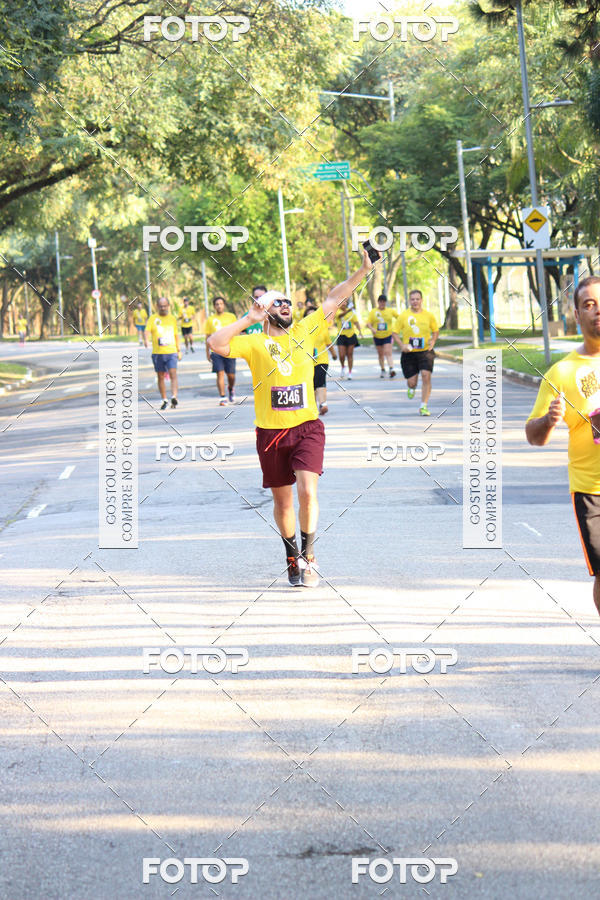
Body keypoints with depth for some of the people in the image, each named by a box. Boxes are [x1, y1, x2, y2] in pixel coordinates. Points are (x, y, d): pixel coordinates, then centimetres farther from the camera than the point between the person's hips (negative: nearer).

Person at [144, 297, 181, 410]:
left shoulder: (172, 319, 13)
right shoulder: (153, 319, 5)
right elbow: (147, 331, -8)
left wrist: (179, 350, 19)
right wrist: (146, 339, -29)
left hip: (171, 352, 0)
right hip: (157, 353, 0)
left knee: (173, 374, -16)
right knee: (160, 377, 5)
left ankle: (174, 397, -24)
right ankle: (164, 400, 14)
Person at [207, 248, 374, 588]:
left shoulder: (305, 331, 8)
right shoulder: (254, 343, 1)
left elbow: (334, 299, 11)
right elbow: (215, 343, -13)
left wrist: (365, 270, 4)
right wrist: (248, 319, -13)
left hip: (308, 427, 0)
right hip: (271, 433, 0)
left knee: (307, 491, -16)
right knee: (283, 501, 9)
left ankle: (308, 556, -2)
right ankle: (292, 557, 28)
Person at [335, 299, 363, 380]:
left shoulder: (351, 311, 4)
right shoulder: (337, 311, -3)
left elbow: (356, 322, 5)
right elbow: (340, 315, -26)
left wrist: (360, 331, -9)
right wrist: (347, 310, -44)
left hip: (351, 335, 1)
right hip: (341, 336, -1)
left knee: (350, 355, 3)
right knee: (342, 355, -6)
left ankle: (350, 373, 11)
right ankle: (343, 367, 25)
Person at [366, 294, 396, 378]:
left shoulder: (390, 311, 3)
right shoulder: (373, 312, 3)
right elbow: (368, 323, -3)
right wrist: (372, 328, -23)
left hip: (388, 336, -2)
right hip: (377, 336, 2)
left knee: (388, 352, -17)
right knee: (380, 354, 12)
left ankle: (391, 369, -29)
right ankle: (383, 370, 25)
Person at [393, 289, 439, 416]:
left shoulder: (429, 315, 3)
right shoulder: (403, 316, -1)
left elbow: (436, 330, 15)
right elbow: (395, 333, 3)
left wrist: (433, 341, -5)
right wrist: (402, 345, -13)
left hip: (425, 352, 0)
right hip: (408, 353, 0)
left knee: (426, 376, -17)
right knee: (411, 381, 0)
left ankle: (424, 406, -7)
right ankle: (412, 388, 41)